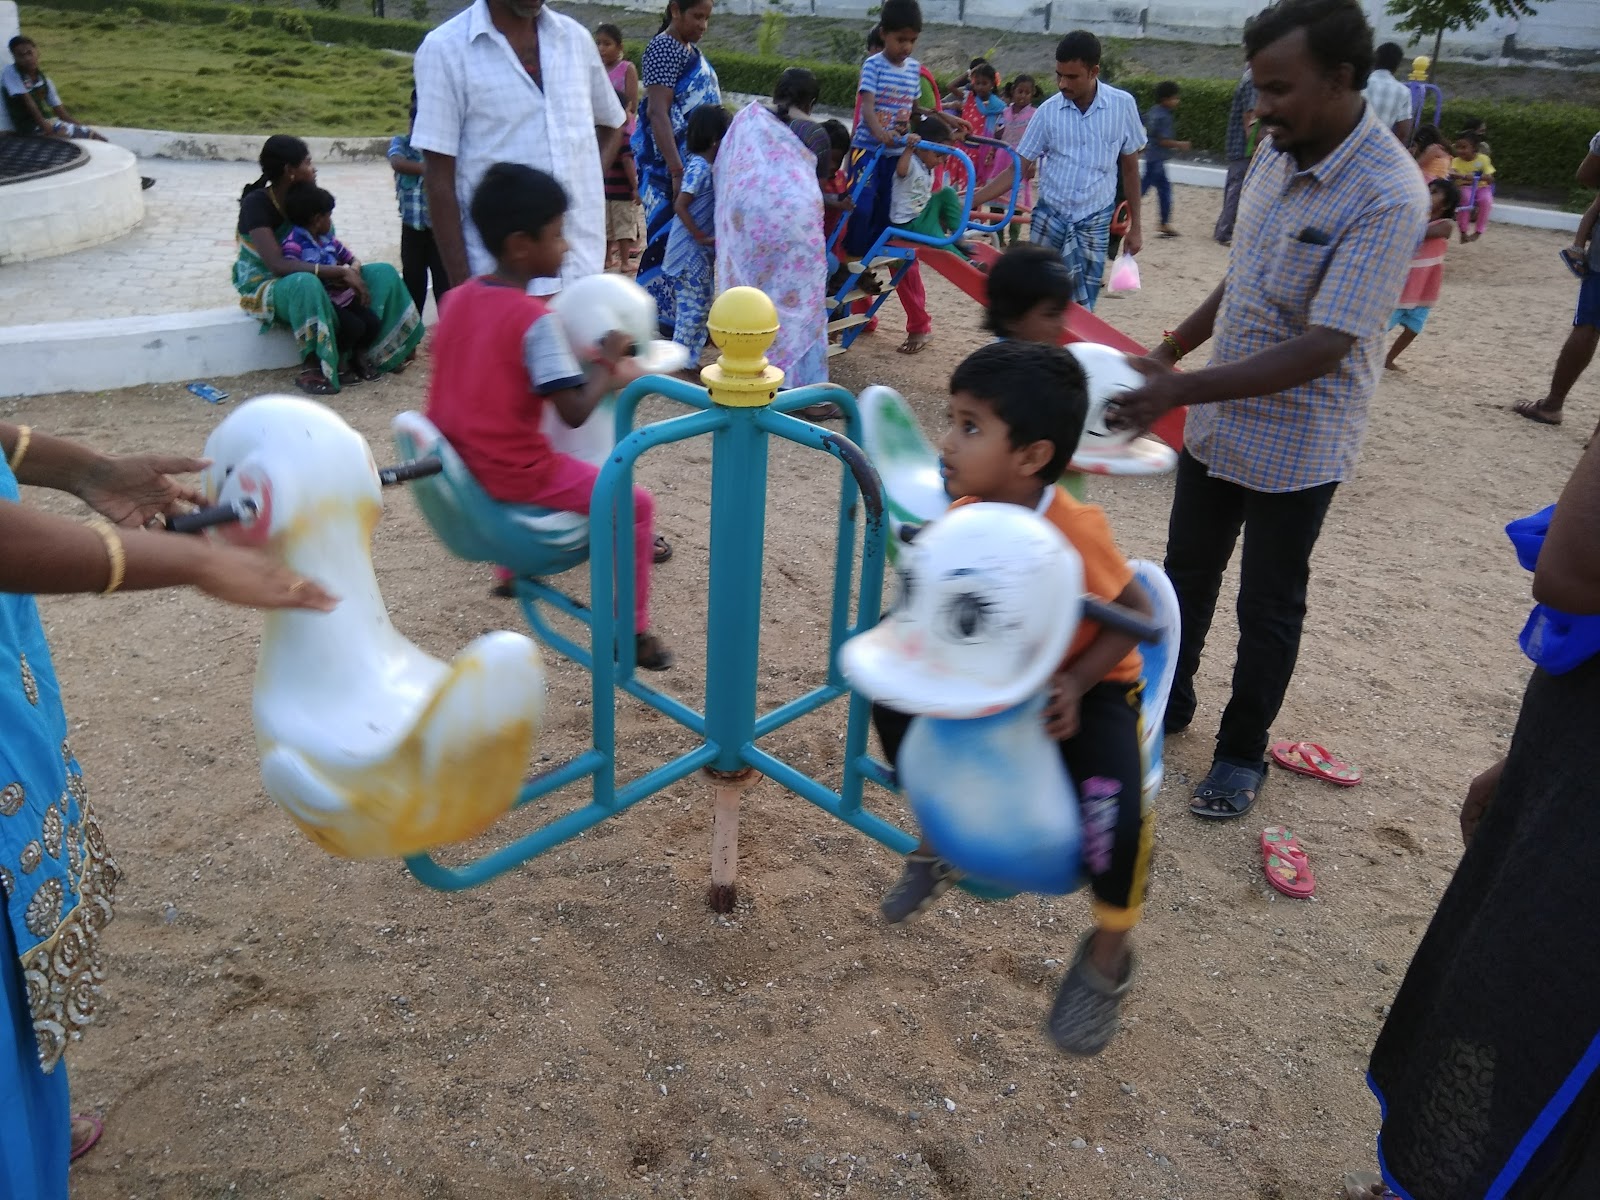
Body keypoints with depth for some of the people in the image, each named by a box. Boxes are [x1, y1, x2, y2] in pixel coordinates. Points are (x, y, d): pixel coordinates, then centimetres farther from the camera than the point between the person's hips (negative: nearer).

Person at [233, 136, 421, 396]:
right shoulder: (256, 204, -19)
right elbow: (278, 265, -32)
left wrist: (351, 271, -22)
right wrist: (341, 272, -35)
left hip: (311, 280, 7)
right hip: (264, 287, -7)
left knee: (383, 274, -10)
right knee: (306, 283, -42)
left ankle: (381, 353, -10)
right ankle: (314, 368, -32)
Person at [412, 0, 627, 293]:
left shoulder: (576, 37, 10)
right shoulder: (444, 48, -4)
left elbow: (613, 123, 27)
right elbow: (440, 180, -5)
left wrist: (590, 177, 7)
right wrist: (461, 285, -9)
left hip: (585, 269, 5)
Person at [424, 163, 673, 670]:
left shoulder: (458, 298, 3)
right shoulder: (535, 319, -20)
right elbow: (575, 412, -22)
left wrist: (583, 366, 14)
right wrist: (606, 362, -5)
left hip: (456, 464, 9)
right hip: (512, 473, -8)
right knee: (635, 504, 2)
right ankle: (632, 632, 8)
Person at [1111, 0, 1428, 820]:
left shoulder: (1386, 197, -25)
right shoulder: (1275, 155, -1)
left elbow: (1323, 349, -31)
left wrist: (1179, 389, -37)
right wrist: (1170, 351, 14)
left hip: (1297, 443, -7)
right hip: (1219, 422, 7)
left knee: (1268, 607, 10)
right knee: (1187, 572, 20)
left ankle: (1243, 751, 29)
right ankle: (1166, 703, 41)